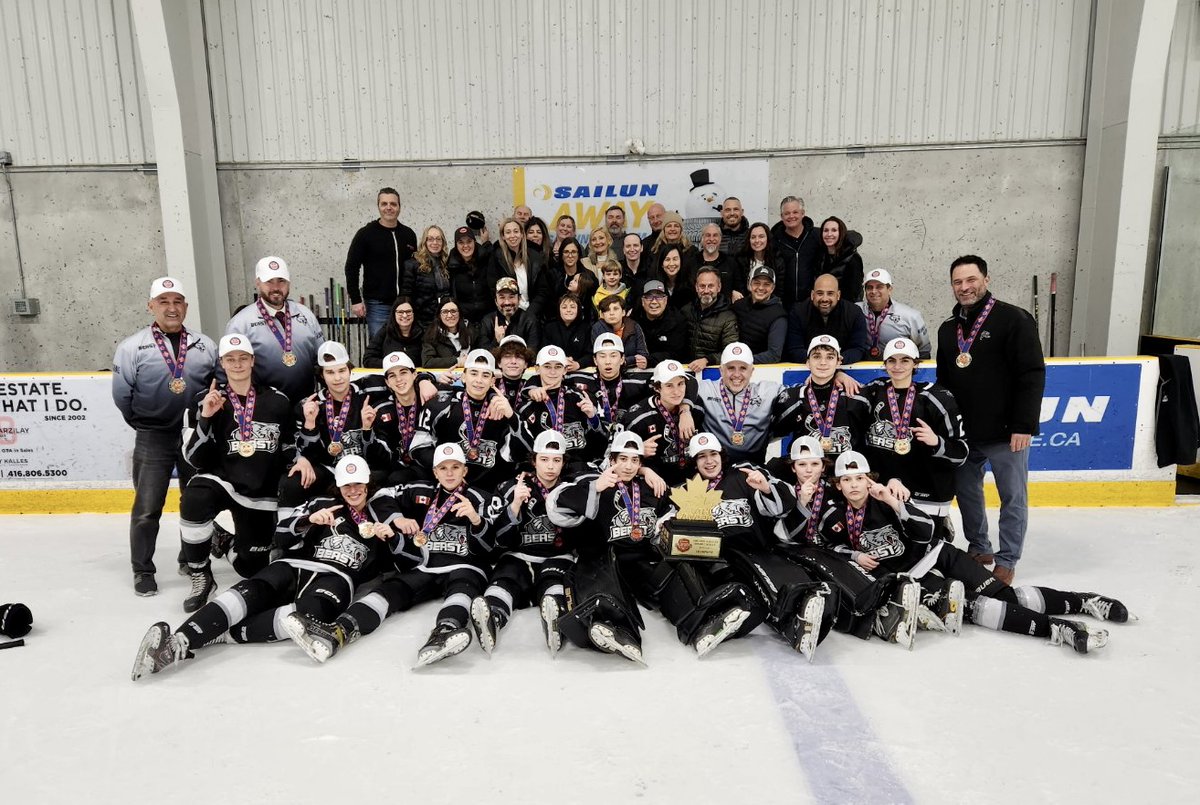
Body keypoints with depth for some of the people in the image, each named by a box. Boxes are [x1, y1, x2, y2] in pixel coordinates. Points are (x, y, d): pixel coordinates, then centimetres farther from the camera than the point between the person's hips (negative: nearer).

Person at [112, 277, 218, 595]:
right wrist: (145, 424, 5)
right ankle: (142, 570, 15)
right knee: (147, 507, 0)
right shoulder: (132, 347, -4)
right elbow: (122, 395, 0)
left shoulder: (205, 345, 3)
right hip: (153, 439, -2)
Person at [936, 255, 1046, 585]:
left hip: (1005, 433, -6)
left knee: (1013, 498, 5)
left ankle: (1006, 560, 17)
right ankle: (979, 548, 31)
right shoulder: (948, 329, 10)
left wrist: (1024, 426, -18)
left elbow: (1032, 375, -14)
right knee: (966, 492, 14)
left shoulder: (1013, 319, -9)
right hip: (962, 433, 6)